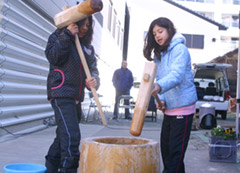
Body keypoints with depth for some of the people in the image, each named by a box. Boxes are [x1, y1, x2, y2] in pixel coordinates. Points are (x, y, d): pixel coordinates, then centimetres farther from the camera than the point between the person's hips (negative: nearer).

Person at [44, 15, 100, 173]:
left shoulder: (88, 47, 18)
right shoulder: (58, 37, 1)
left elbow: (93, 69, 11)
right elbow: (53, 57, -16)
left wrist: (94, 80, -11)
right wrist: (67, 35, -17)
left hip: (76, 97, 8)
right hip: (61, 93, -8)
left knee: (63, 136, 15)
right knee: (71, 136, -18)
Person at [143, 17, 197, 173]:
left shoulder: (179, 49, -11)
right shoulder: (160, 54, 15)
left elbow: (177, 75, -26)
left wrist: (160, 86, -44)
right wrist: (161, 99, -3)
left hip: (183, 107, -8)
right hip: (168, 109, 8)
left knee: (175, 151, -6)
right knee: (166, 148, 12)